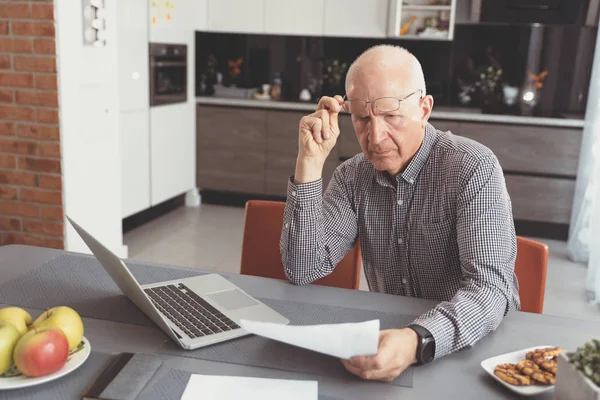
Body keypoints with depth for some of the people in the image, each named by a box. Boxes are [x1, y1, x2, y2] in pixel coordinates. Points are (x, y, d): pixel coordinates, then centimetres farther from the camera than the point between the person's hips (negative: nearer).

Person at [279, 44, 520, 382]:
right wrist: (310, 161, -15)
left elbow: (491, 288, -24)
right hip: (388, 337, 4)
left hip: (472, 347, -3)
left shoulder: (473, 168, -15)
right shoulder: (353, 177, -1)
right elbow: (303, 270, -9)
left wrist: (418, 342, -43)